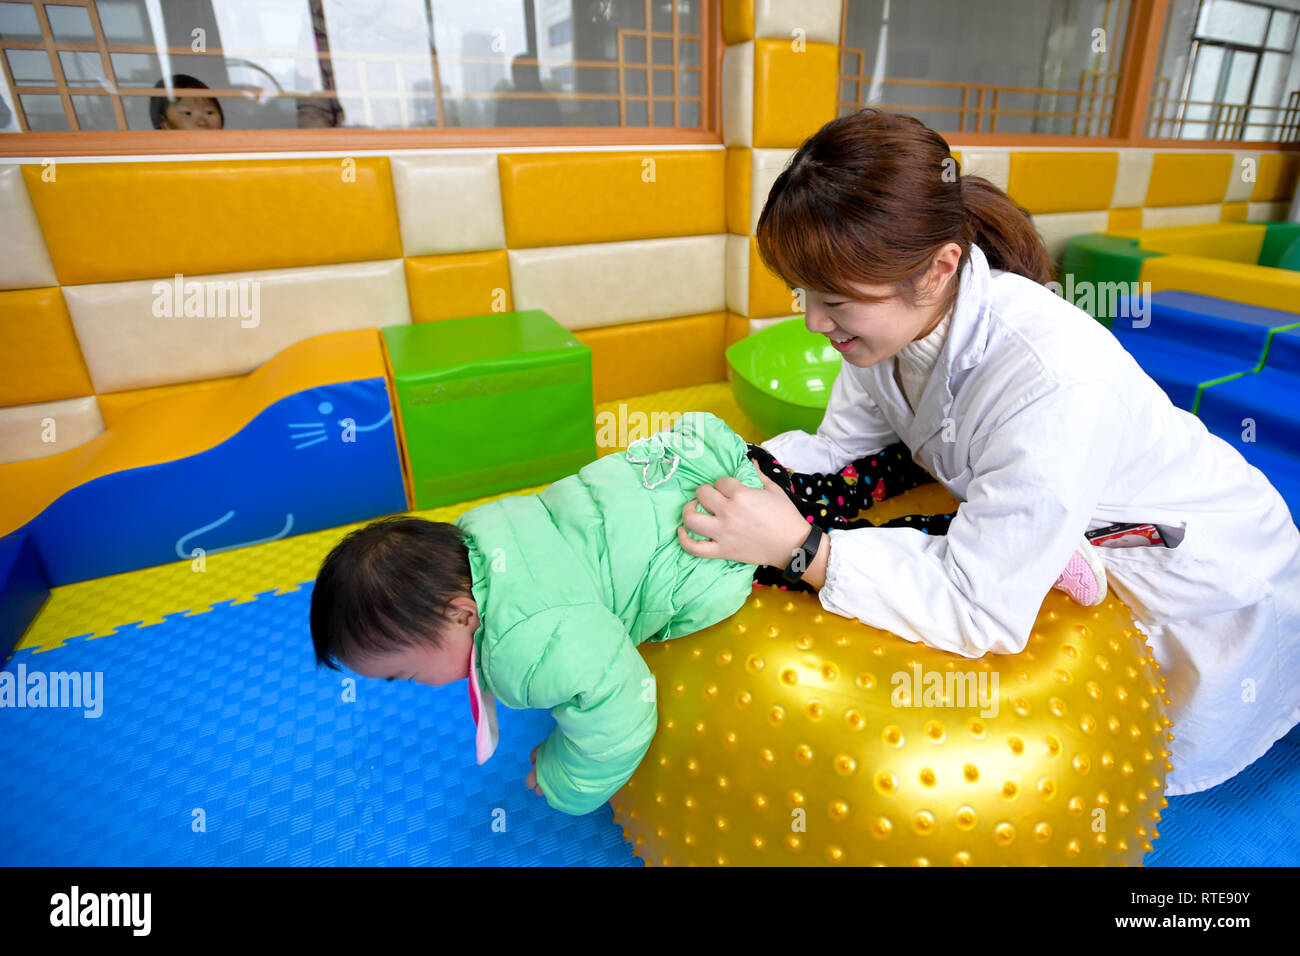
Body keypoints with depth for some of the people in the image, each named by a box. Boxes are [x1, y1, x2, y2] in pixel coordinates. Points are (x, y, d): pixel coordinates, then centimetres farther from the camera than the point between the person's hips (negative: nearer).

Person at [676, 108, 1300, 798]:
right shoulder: (894, 317, -21)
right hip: (1077, 543, 6)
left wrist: (802, 548, -47)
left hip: (1204, 577, -5)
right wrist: (740, 473, -27)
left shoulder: (1057, 384, -45)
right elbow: (837, 450, -11)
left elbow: (979, 612, -40)